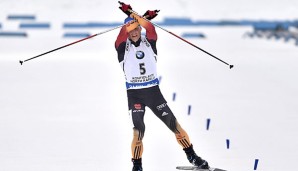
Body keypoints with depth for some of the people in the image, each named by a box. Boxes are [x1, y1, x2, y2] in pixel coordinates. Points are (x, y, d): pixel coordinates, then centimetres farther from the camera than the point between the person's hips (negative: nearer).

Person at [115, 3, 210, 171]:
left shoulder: (149, 41, 4)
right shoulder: (123, 46, 0)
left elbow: (150, 28, -16)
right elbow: (122, 34, -21)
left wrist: (133, 15, -21)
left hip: (153, 91, 2)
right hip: (134, 93, -2)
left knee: (174, 124, 1)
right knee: (138, 130, -14)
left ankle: (192, 156, 13)